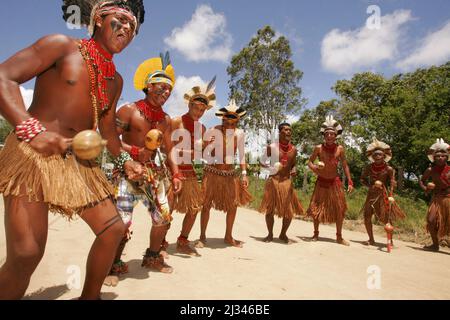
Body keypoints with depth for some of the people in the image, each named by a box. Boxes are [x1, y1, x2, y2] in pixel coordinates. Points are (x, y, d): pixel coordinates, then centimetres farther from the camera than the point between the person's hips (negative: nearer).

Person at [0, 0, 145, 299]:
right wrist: (32, 129, -26)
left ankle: (90, 296, 26)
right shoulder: (63, 45, -3)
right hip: (33, 152, -7)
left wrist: (124, 159, 11)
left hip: (81, 161, 7)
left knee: (113, 228, 6)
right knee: (26, 253, -14)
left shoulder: (116, 81, 16)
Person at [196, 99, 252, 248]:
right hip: (212, 173, -3)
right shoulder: (212, 132, -9)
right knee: (206, 204, -1)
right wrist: (208, 145, -28)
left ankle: (228, 237, 25)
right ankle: (202, 237, 16)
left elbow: (242, 155, 7)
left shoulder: (239, 134, 1)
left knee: (233, 205, 7)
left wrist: (244, 174, 3)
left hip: (230, 174, 4)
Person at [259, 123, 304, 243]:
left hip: (287, 182, 3)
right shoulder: (271, 147, -4)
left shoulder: (294, 149, 7)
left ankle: (283, 234, 26)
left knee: (289, 211, 3)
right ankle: (270, 234, 23)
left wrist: (293, 171, 3)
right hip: (273, 181, -3)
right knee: (270, 209, 3)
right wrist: (270, 166, -14)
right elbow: (263, 161, 5)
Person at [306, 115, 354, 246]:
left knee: (339, 210, 3)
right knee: (317, 209, 4)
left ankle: (339, 237, 18)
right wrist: (314, 168, -21)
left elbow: (345, 166, 2)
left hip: (335, 182, 1)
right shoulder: (319, 148, -8)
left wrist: (350, 182, -2)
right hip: (321, 182, -1)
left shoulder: (340, 149, -6)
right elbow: (310, 162, 2)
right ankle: (316, 234, 22)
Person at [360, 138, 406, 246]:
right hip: (372, 194, 3)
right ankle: (371, 239, 15)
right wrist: (371, 185, -9)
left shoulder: (389, 169, -7)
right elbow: (362, 179, 8)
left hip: (383, 195, -3)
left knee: (387, 219, -5)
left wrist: (391, 196, -22)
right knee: (367, 216, -1)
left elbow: (392, 184, -8)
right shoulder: (369, 168, 0)